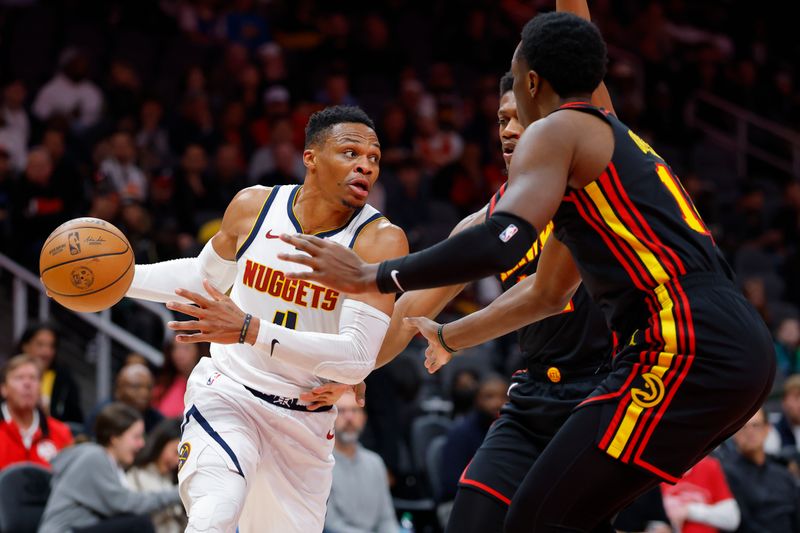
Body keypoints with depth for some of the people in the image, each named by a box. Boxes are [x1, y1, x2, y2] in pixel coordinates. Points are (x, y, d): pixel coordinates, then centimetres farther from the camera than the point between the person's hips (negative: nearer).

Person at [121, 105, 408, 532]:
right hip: (227, 395, -1)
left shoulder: (380, 241, -15)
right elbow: (205, 277, 17)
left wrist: (249, 330, -34)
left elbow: (358, 358, -26)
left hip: (306, 422, 1)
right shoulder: (253, 206, -5)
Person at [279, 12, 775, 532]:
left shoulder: (555, 131, 0)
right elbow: (546, 293, 39)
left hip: (686, 349, -10)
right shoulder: (617, 139, 29)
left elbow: (499, 244, -18)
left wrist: (370, 277, -10)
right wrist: (449, 337, 51)